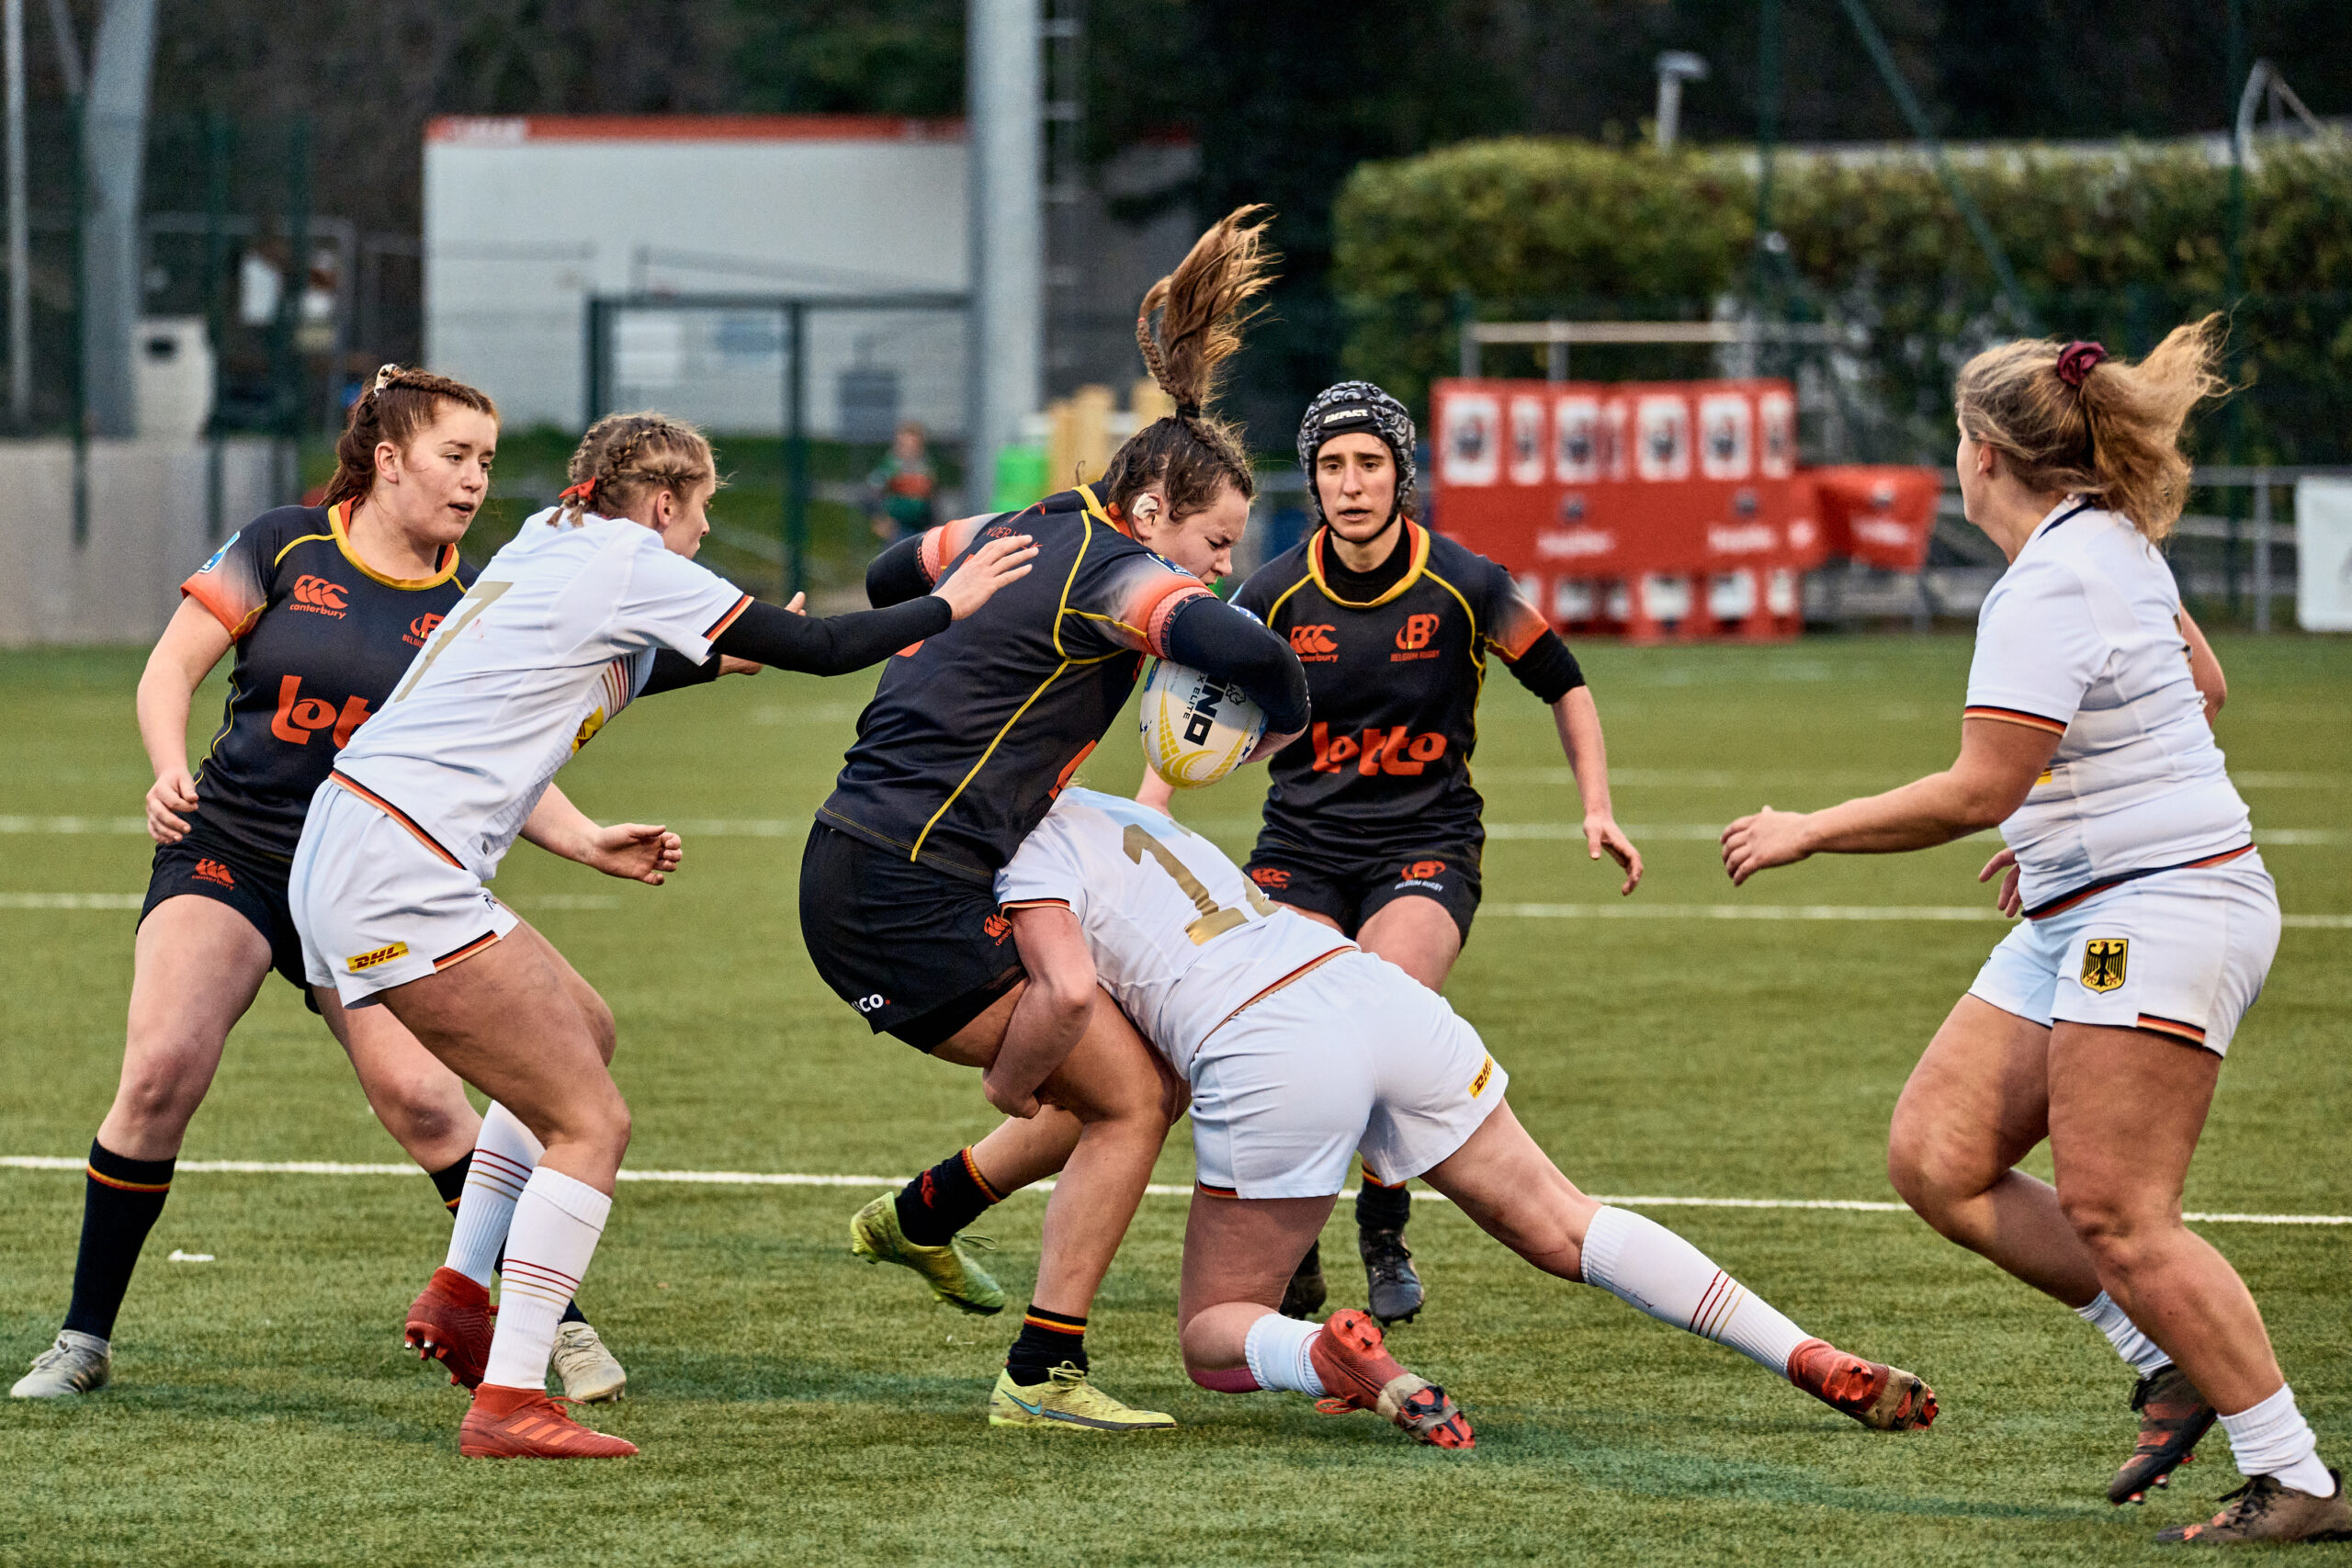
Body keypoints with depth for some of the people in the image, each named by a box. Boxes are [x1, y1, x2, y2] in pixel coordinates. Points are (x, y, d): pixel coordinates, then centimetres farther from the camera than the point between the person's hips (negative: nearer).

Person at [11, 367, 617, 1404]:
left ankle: (558, 1322, 0)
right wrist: (171, 773, -19)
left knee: (418, 1094, -16)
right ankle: (84, 1340, -4)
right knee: (159, 1072, -19)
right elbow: (172, 666, 0)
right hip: (226, 853, -1)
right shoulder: (282, 548, -1)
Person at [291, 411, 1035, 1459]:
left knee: (581, 1032, 26)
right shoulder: (627, 564, -7)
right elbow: (824, 650, -3)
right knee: (591, 1124, -7)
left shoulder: (551, 548, 18)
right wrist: (949, 604, 11)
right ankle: (508, 1403, -12)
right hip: (394, 873, -10)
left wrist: (733, 654, 45)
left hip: (339, 862, 10)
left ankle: (459, 1294, 20)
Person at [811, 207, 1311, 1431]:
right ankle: (1042, 1376, -4)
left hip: (855, 875, 10)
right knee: (1134, 1096, -6)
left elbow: (893, 579, 31)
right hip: (911, 902, -10)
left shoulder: (1028, 533, 14)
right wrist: (1283, 723, -9)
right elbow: (1246, 650, -30)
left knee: (1123, 1086, 16)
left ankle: (919, 1217, 29)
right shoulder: (1119, 574, -12)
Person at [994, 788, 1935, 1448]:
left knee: (1213, 1340, 9)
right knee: (1564, 1228, 12)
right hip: (1377, 990, 7)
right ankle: (1814, 1360, -2)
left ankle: (1337, 1357, -25)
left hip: (1268, 1055, -7)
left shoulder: (1026, 859, 3)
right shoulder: (1117, 815, 29)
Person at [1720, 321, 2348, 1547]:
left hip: (2157, 914, -10)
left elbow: (1977, 791, -23)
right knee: (1935, 1163, 4)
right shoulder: (2112, 545, 11)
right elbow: (2200, 685, 27)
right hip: (2076, 922, 10)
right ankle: (2171, 1365, 7)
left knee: (2112, 1215, -13)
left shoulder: (2053, 587, -19)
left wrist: (1807, 833, -12)